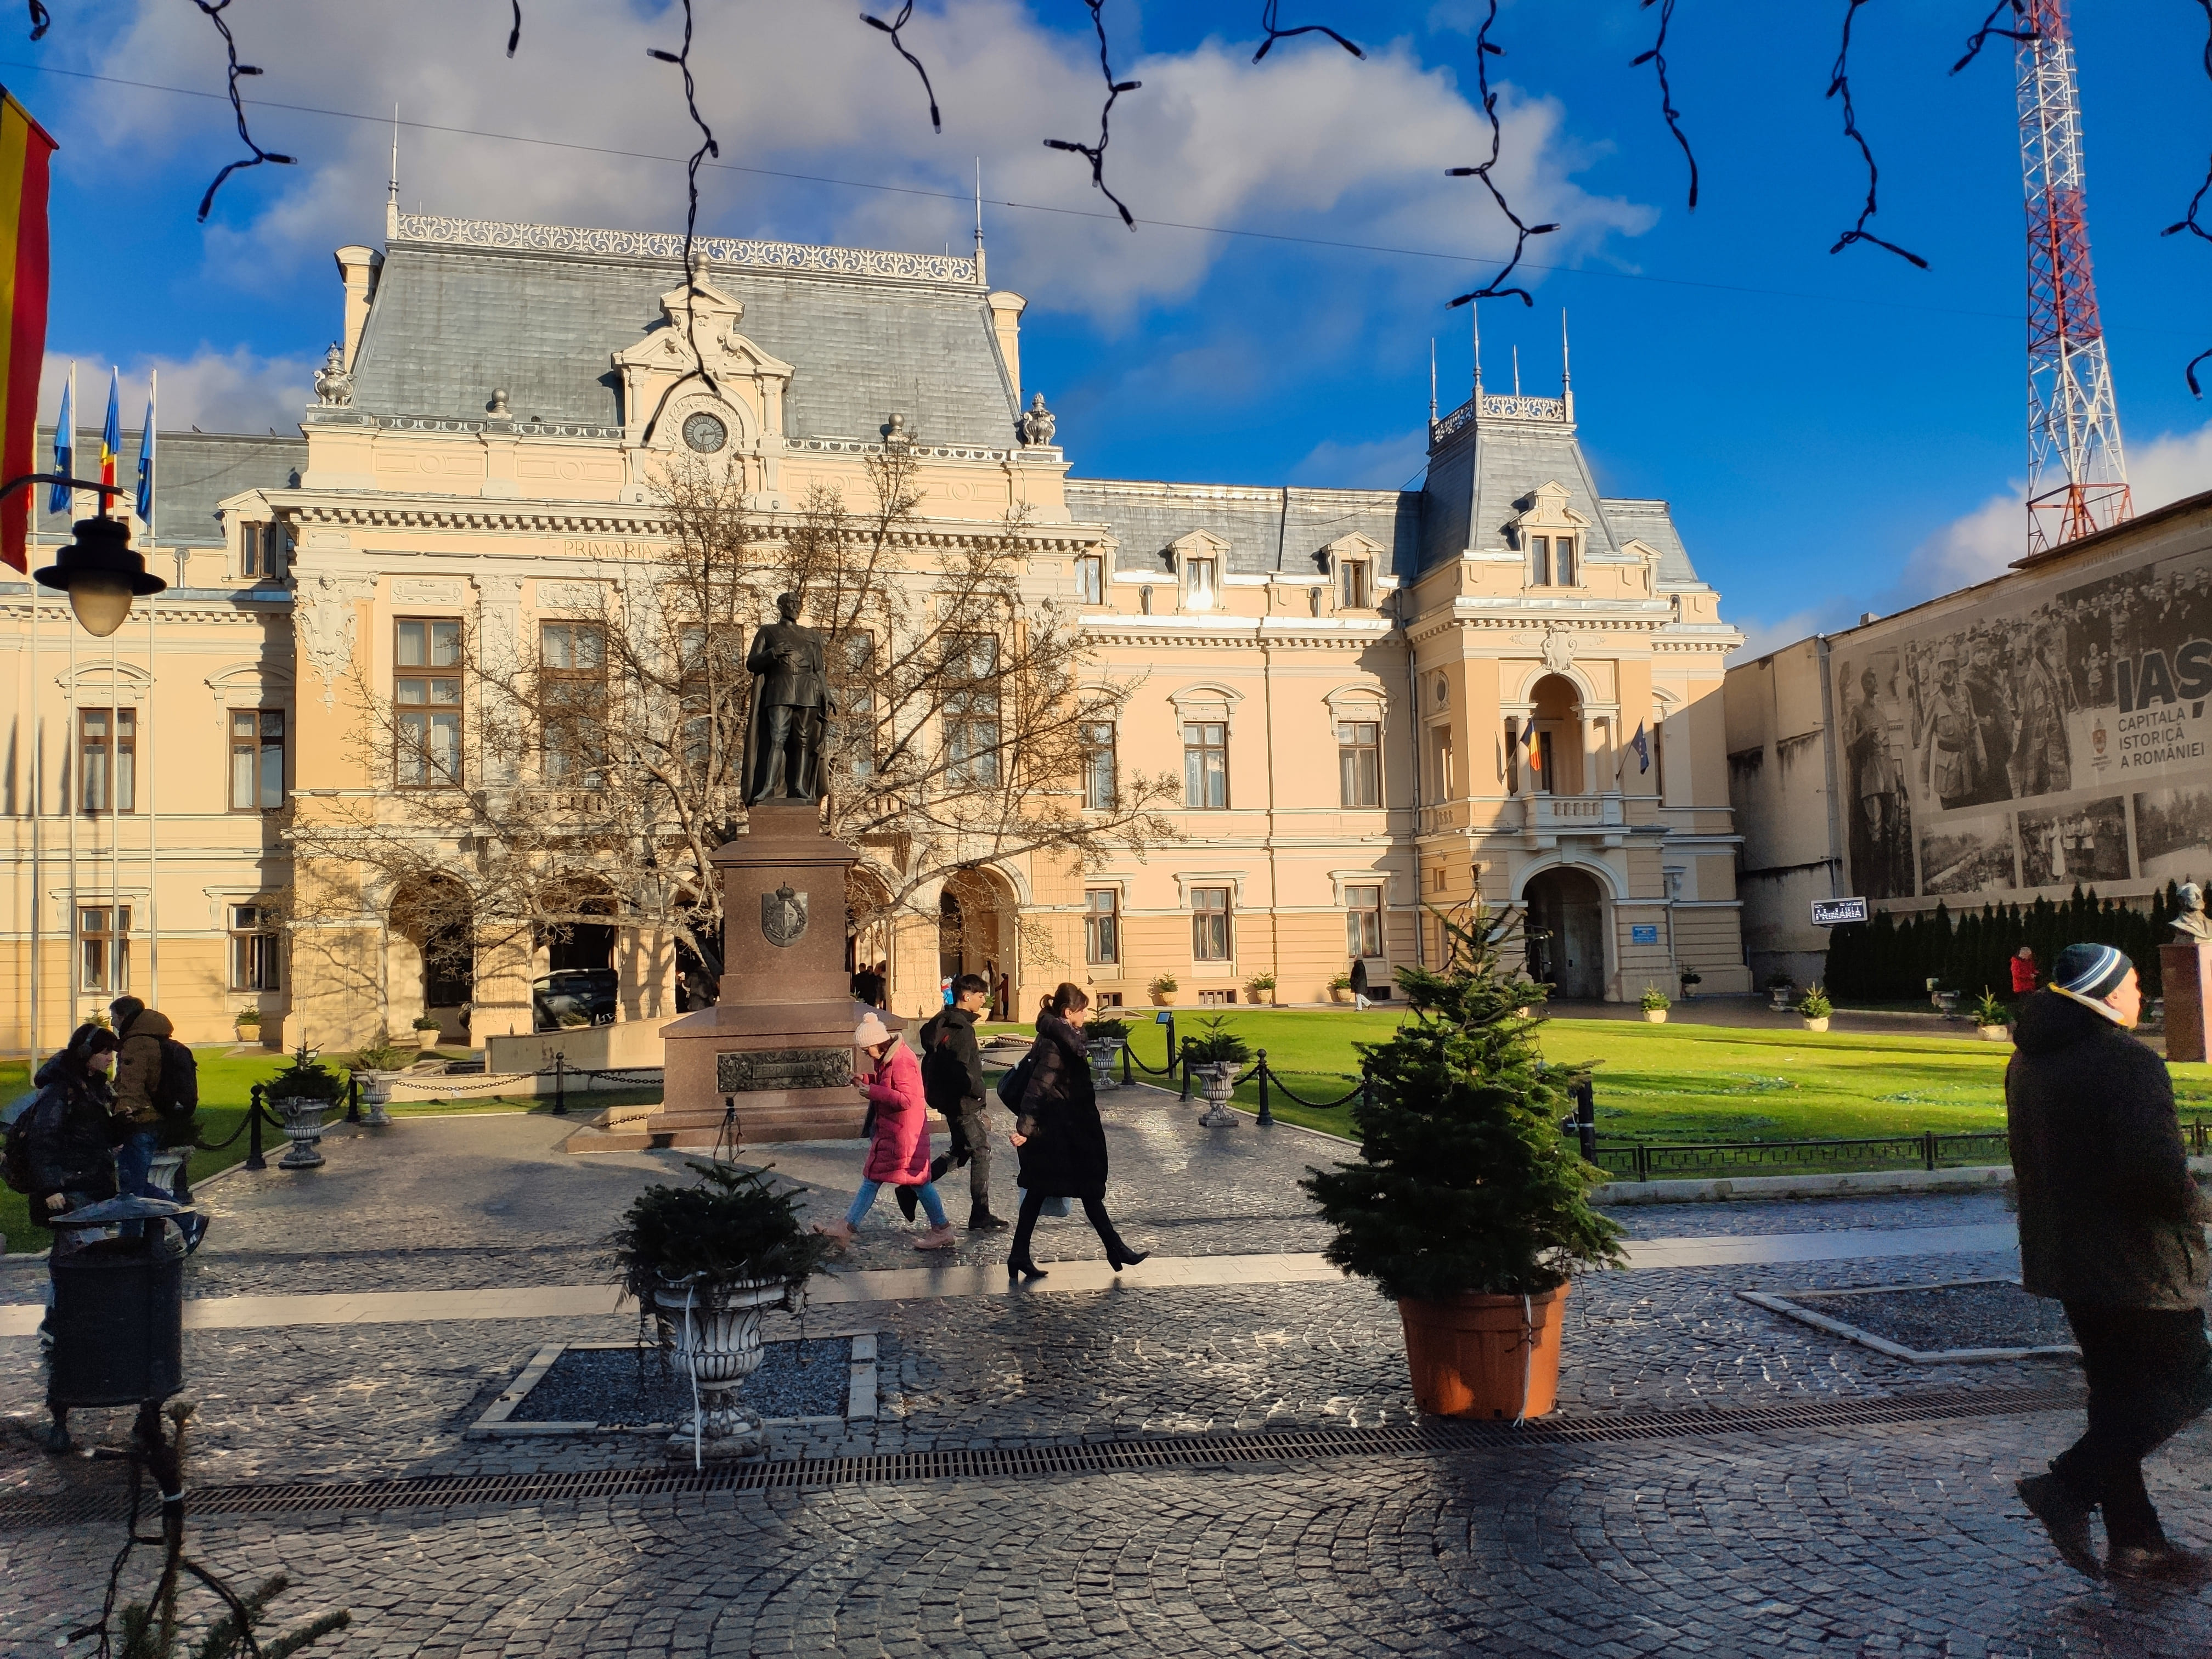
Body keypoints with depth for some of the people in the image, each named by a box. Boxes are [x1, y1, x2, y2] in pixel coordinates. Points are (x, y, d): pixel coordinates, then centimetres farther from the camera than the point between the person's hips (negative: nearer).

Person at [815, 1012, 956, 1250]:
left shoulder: (902, 1061, -22)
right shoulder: (885, 1059, 9)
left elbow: (907, 1099, -27)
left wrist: (873, 1091, -23)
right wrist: (866, 1079, 3)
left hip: (905, 1130, -10)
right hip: (888, 1128, 10)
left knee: (918, 1179, -2)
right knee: (872, 1178, 12)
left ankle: (942, 1231, 9)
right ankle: (846, 1228, 15)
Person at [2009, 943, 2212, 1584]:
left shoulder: (2029, 1062, 8)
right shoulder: (2127, 1063, -20)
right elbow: (2157, 1166, -27)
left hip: (2066, 1258, 9)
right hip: (2136, 1260, -9)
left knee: (2118, 1392, 16)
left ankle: (2134, 1541, 22)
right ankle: (2069, 1488, -4)